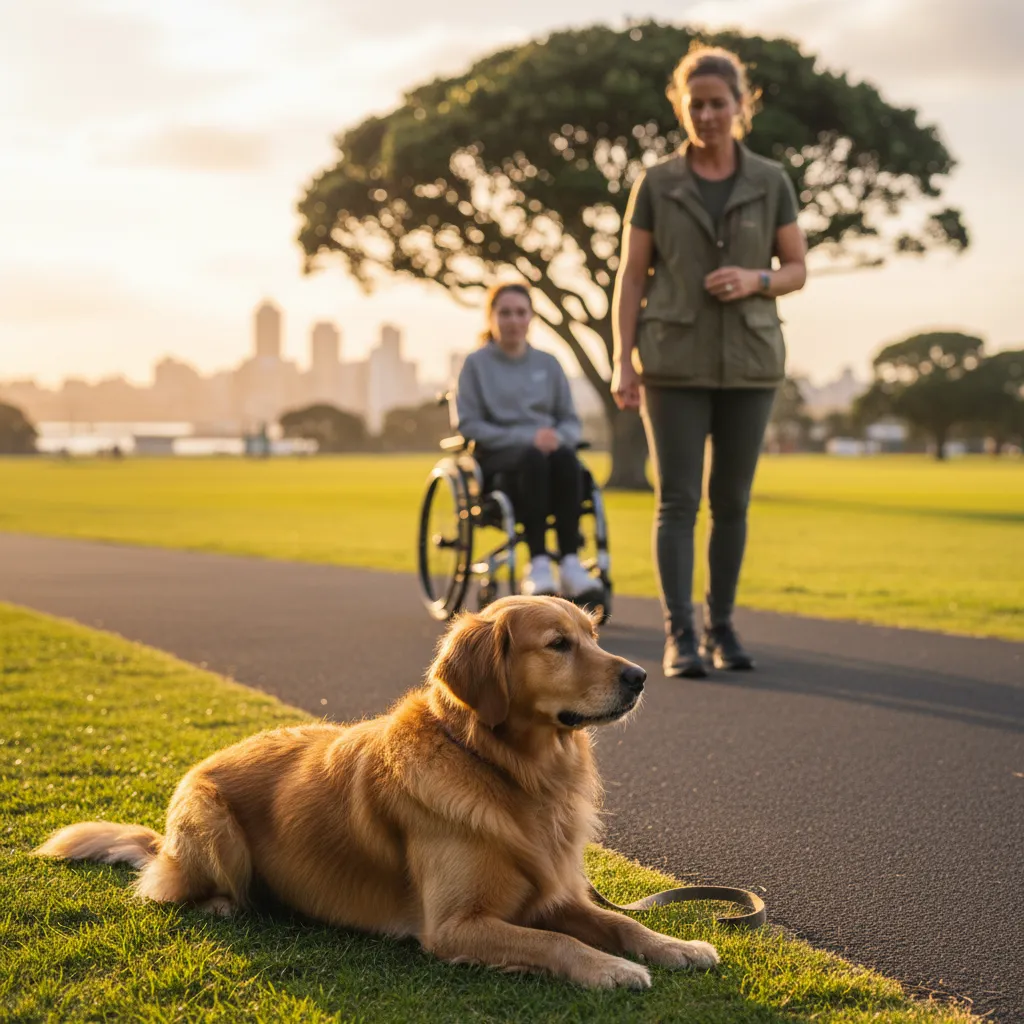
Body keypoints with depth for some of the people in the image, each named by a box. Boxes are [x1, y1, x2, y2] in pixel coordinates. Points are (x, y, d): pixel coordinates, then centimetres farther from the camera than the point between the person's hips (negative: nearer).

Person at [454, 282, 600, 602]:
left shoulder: (548, 364, 18)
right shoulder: (476, 363, 8)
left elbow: (571, 421, 14)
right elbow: (468, 425, -2)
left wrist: (558, 438, -11)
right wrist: (526, 437, -14)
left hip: (543, 452, 3)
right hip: (496, 459, -3)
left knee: (564, 456, -34)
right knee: (533, 458, -38)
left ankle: (570, 563, -40)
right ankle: (538, 564, -42)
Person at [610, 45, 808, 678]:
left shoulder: (771, 182, 4)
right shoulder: (656, 185, 1)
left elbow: (797, 270, 8)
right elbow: (631, 278, 1)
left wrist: (755, 280, -14)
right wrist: (622, 363, -8)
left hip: (749, 362, 2)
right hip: (675, 362, -1)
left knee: (732, 501, 7)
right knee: (679, 501, -7)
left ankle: (722, 627, 20)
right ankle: (680, 637, -8)